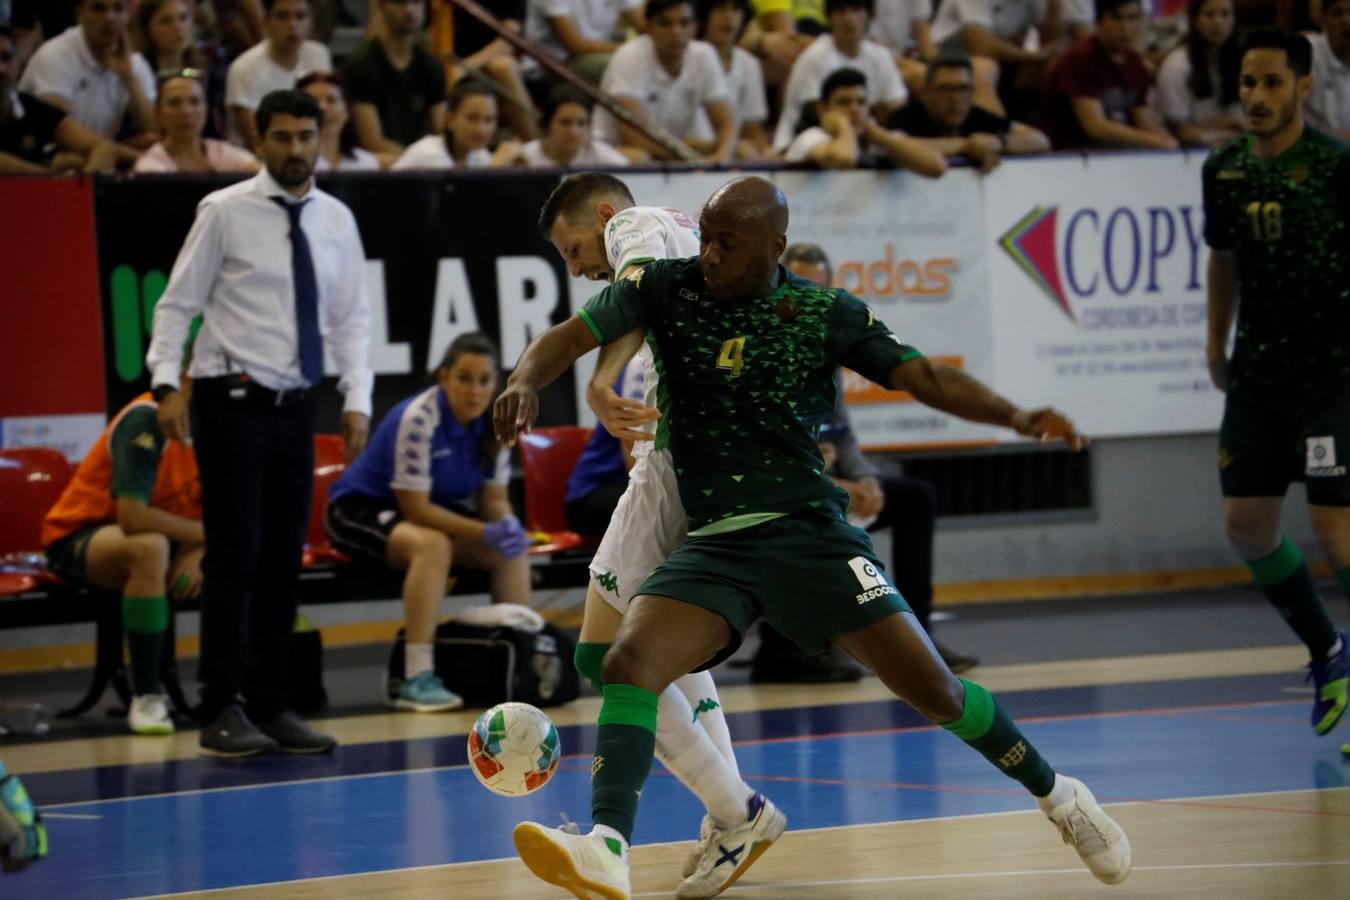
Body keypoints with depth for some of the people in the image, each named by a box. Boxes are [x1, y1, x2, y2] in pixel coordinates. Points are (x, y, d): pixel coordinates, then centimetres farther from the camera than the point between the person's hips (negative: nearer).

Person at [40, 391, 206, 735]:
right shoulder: (147, 420, -25)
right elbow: (132, 516, -35)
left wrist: (199, 551, -22)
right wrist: (205, 532, -26)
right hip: (77, 538, -7)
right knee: (149, 547, -39)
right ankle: (146, 697, -31)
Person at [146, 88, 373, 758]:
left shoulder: (336, 221, 8)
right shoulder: (225, 212, -4)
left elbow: (351, 319, 11)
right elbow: (178, 303, -4)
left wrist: (357, 400, 1)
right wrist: (166, 383, -16)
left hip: (295, 404, 5)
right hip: (232, 401, -5)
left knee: (284, 560, 7)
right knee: (234, 558, -7)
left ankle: (269, 706, 14)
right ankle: (222, 711, -2)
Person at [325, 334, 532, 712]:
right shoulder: (419, 419, -27)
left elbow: (494, 501, 0)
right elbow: (415, 509, -27)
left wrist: (508, 526, -24)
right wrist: (485, 532, -34)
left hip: (438, 511, 8)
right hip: (360, 509, -8)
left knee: (513, 550, -9)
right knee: (433, 545, -36)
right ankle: (415, 680, -38)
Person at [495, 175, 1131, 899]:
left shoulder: (828, 315, 0)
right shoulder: (668, 288, 4)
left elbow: (924, 377, -3)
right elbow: (574, 336, 1)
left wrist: (1018, 417, -18)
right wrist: (526, 380, -22)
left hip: (809, 533, -2)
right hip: (712, 543, 2)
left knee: (931, 689, -5)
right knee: (627, 664, -24)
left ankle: (1060, 797, 18)